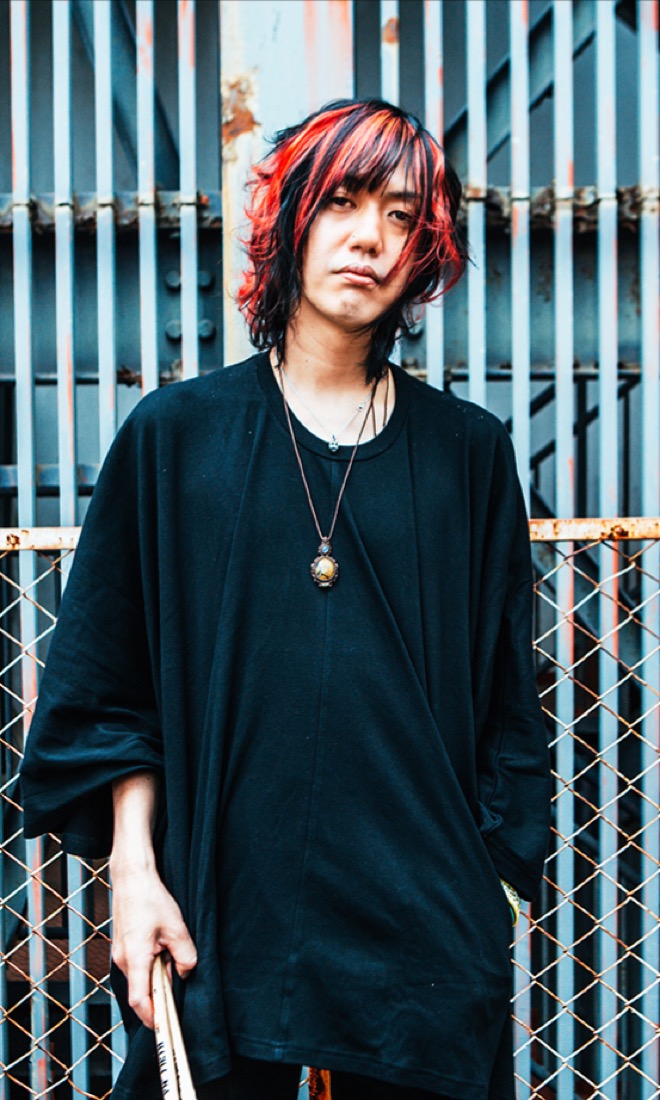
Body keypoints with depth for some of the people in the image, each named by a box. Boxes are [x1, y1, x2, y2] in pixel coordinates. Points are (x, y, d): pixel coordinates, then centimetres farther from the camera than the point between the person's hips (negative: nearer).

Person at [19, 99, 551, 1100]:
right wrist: (134, 870, -5)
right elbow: (111, 689, 2)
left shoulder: (468, 452, 4)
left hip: (423, 927, 1)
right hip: (224, 913, -1)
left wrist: (499, 894, 4)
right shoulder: (175, 435, 1)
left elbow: (505, 702, 7)